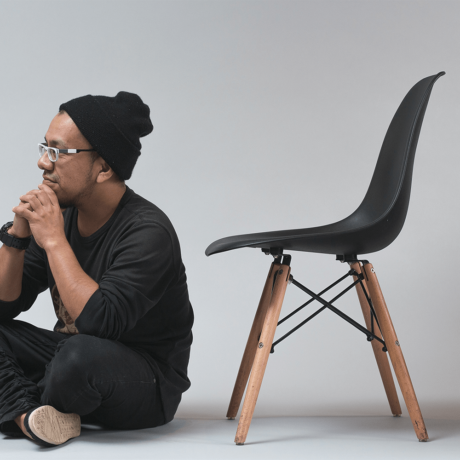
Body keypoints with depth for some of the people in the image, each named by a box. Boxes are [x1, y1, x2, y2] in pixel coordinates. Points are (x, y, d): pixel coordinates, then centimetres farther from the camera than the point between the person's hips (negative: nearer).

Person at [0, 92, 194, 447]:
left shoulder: (147, 232, -21)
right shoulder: (60, 214, 0)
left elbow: (101, 323, -34)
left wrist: (54, 240, -26)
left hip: (147, 384, -7)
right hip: (71, 358, 8)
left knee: (83, 354, -38)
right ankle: (30, 413, -24)